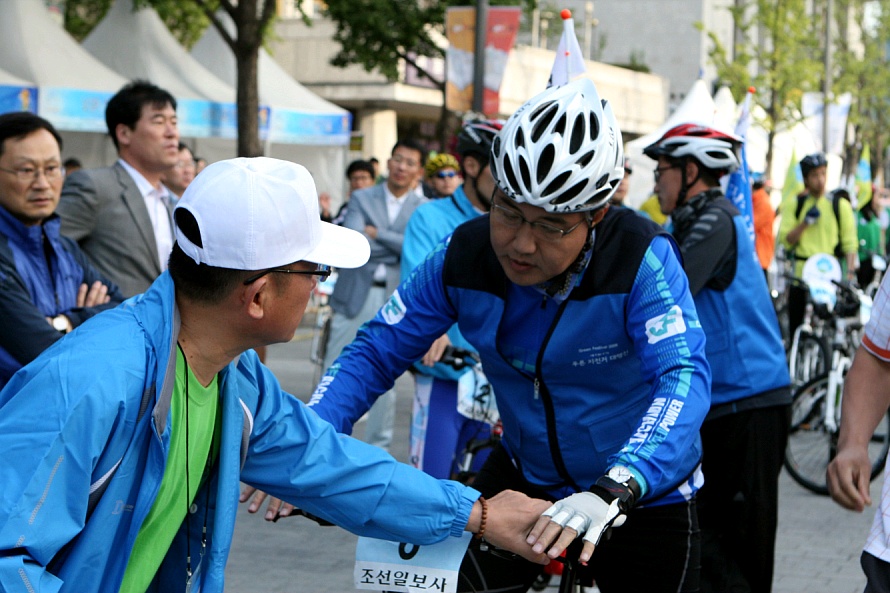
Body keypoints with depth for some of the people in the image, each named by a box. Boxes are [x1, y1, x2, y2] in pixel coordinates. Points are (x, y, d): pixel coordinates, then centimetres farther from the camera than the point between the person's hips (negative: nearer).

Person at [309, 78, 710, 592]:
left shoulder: (643, 261, -26)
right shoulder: (464, 257, -15)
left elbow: (685, 377, -38)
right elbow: (376, 352, -12)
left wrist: (612, 491, -54)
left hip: (645, 493, -3)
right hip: (526, 476, 3)